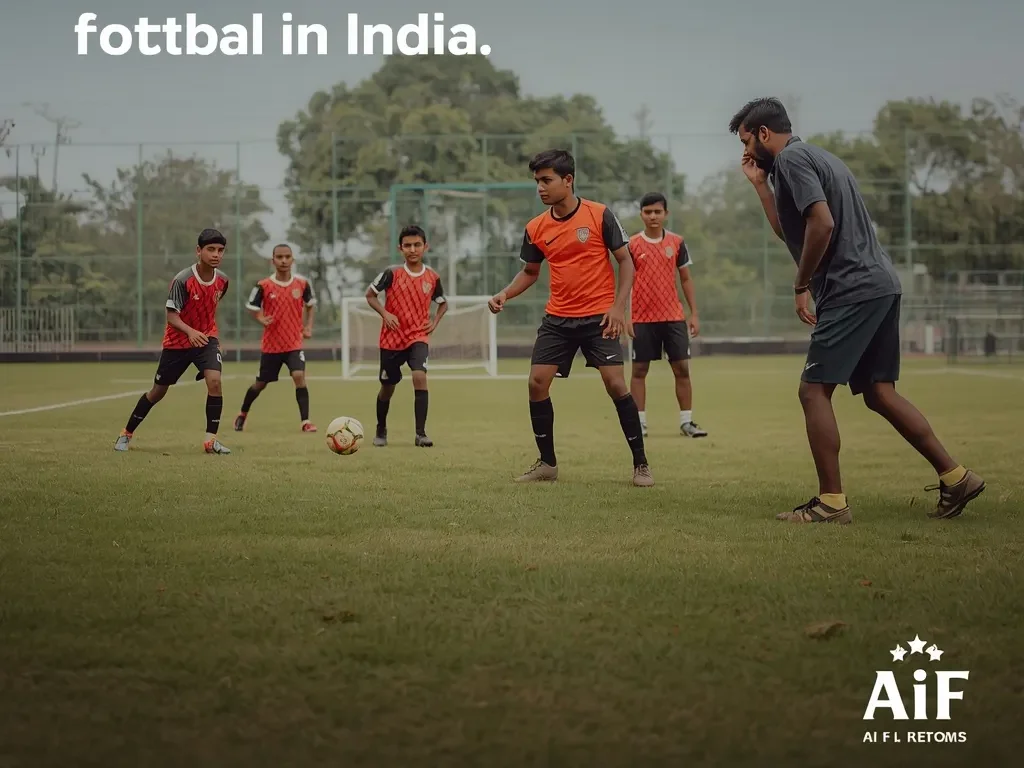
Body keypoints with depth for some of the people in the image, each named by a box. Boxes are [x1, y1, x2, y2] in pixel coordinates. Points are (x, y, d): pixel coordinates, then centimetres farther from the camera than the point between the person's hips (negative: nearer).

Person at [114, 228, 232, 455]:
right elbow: (171, 315, -23)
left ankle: (211, 440, -12)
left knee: (214, 381, -22)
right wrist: (190, 331, -40)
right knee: (158, 391, 9)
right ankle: (127, 434, 28)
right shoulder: (182, 280, -23)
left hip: (206, 338, 3)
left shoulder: (222, 280, -8)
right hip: (177, 341, -3)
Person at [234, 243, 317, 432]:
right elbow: (251, 307, 1)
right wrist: (262, 319, -18)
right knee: (261, 383, 12)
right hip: (271, 344, 0)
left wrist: (308, 326, 3)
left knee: (299, 376, -22)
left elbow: (311, 304, 14)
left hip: (294, 342, 0)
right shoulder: (264, 286, -10)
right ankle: (242, 414, 38)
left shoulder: (302, 283, -4)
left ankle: (305, 421, -17)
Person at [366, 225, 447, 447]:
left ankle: (421, 433, -19)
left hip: (418, 337, 0)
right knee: (388, 387, 10)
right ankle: (381, 431, 35)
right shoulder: (392, 274, -9)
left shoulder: (432, 277, -2)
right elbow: (370, 295, 2)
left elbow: (443, 303, 15)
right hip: (392, 339, 0)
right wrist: (384, 314, -14)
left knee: (419, 376, -24)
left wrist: (435, 322, -2)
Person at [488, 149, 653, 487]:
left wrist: (619, 306, -15)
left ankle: (641, 464, 0)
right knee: (537, 383, -4)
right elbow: (530, 272, 17)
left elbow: (626, 260, -5)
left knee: (615, 383, -12)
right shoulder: (536, 228, 2)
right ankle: (547, 462, 11)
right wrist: (504, 295, -1)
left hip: (598, 317, -4)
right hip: (557, 318, 4)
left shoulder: (599, 215, -9)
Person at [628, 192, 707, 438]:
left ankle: (686, 421, 7)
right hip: (642, 318, -2)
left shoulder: (677, 242, 5)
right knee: (639, 370, 1)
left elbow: (686, 279, 10)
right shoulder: (632, 245, -1)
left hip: (674, 316, 2)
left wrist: (694, 314, 6)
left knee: (682, 368, 1)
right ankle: (639, 422, 7)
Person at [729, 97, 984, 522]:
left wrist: (801, 286, -12)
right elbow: (788, 231, 31)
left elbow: (822, 223, -21)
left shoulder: (791, 159, -7)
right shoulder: (814, 156, 24)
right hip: (880, 285, 10)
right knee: (879, 392, 11)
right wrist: (760, 184, 26)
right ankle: (955, 478, 10)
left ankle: (831, 502, -6)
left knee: (814, 390, -6)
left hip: (851, 290, -10)